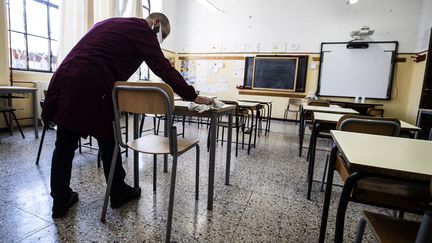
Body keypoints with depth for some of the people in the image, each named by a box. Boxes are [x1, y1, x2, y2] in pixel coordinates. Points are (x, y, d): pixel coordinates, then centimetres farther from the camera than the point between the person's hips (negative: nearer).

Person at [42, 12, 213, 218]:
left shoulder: (111, 23, 28)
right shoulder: (141, 28, 2)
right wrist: (192, 97, -3)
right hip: (91, 87, -8)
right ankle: (118, 193, 24)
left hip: (65, 79, 8)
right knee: (108, 141, 7)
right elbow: (163, 68, -6)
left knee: (65, 145, 12)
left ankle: (60, 201, 24)